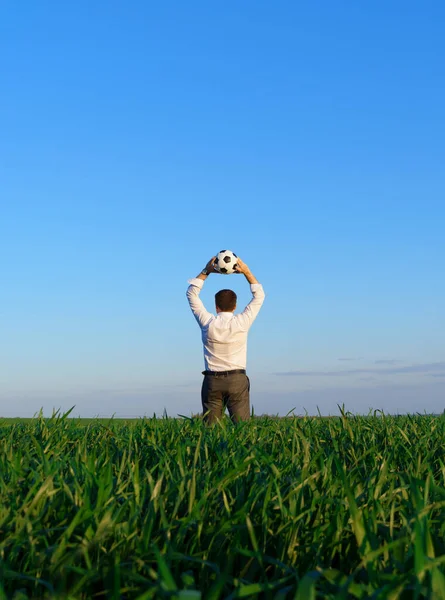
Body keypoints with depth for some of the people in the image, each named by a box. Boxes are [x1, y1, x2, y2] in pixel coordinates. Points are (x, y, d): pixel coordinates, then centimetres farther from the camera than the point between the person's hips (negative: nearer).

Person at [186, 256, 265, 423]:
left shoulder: (207, 323, -2)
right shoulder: (241, 323, -5)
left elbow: (192, 293, 10)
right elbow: (259, 296, 8)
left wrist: (206, 271, 10)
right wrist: (246, 272, 7)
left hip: (212, 380, 1)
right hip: (237, 380, -1)